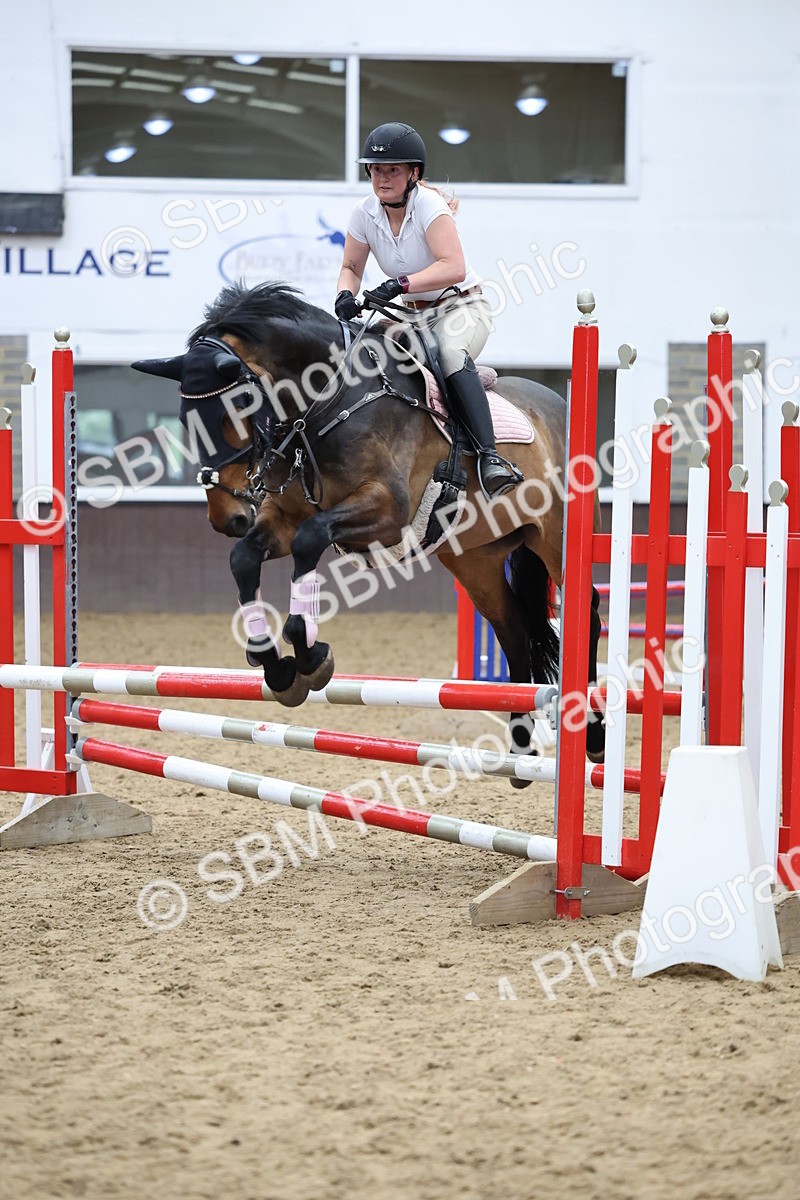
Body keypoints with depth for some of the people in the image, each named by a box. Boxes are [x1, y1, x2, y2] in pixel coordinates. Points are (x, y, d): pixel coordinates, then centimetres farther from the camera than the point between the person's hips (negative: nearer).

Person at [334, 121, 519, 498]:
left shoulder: (429, 206, -20)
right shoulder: (365, 213, -2)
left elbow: (454, 268, -33)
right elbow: (351, 268, 9)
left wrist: (400, 284, -43)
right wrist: (345, 295, -15)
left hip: (462, 306, -7)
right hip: (413, 314, 7)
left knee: (451, 354, -37)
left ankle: (489, 456, -48)